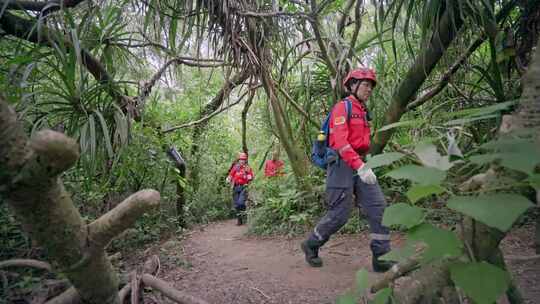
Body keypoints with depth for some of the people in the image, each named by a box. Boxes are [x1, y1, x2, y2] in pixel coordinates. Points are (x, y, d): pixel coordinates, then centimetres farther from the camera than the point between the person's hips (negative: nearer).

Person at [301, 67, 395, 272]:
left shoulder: (363, 111, 19)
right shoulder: (342, 107, -7)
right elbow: (340, 141, -21)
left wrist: (363, 164, 18)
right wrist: (360, 166, -30)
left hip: (359, 165, 8)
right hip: (342, 164, -8)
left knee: (378, 206, -4)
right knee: (340, 213, -3)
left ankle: (381, 257, 4)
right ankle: (311, 245, 20)